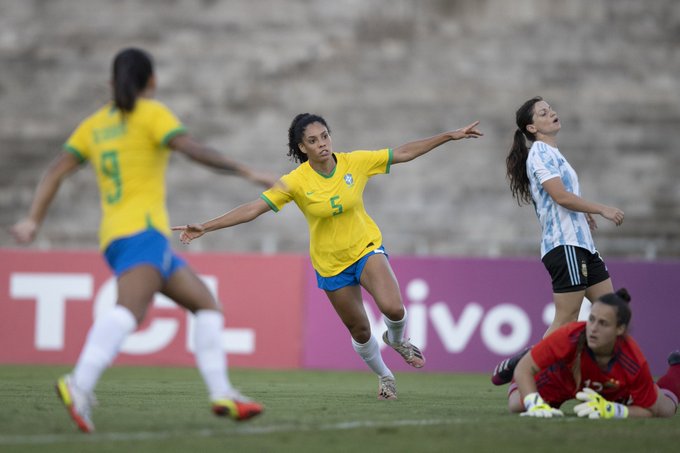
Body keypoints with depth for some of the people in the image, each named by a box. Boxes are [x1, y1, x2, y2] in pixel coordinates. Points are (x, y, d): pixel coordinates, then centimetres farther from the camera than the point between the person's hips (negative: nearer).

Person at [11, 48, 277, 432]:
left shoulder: (95, 124, 22)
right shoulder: (151, 113, 4)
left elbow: (56, 171, 12)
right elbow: (192, 149, -11)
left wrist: (33, 221, 7)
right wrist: (247, 172, -9)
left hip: (114, 239, 8)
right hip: (142, 230, -8)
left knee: (207, 304, 15)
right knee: (130, 308, -30)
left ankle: (222, 393, 3)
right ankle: (80, 385, -52)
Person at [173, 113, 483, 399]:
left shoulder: (356, 162, -11)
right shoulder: (295, 182, -17)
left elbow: (404, 153, -4)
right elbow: (253, 209, -19)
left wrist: (451, 136, -5)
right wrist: (205, 228, -27)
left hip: (366, 248, 0)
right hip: (330, 264, 0)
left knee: (393, 308, -25)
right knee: (360, 332, 8)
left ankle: (396, 339, 12)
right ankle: (384, 377, 39)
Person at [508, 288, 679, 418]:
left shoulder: (634, 363, -42)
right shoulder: (569, 337, -45)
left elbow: (649, 411, -29)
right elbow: (523, 368, -37)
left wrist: (610, 409, -45)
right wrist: (535, 403, -54)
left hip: (617, 390, 0)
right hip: (563, 378, 0)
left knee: (664, 410, 12)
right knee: (516, 405, -5)